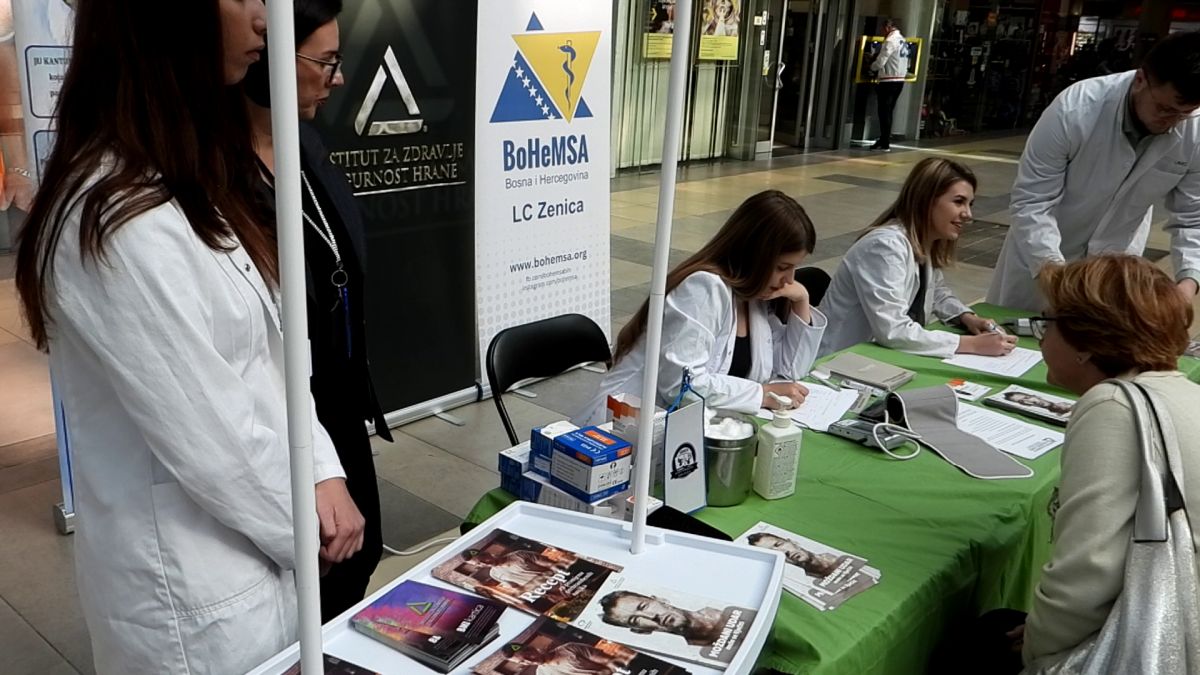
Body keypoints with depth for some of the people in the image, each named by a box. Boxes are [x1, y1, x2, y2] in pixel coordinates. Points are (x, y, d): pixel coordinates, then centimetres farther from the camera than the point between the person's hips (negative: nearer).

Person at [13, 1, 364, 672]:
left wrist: (322, 470, -5)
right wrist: (308, 527, -8)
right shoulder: (121, 220, -26)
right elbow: (208, 437, -23)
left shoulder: (189, 183, 5)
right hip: (198, 591, -8)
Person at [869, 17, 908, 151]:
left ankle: (885, 144, -6)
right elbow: (905, 63, 16)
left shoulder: (890, 41, -12)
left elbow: (880, 62, -14)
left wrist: (872, 68, 5)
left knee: (884, 112, -5)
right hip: (900, 80, 9)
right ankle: (884, 140, 18)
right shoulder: (903, 41, 16)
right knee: (888, 112, 14)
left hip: (888, 81, -9)